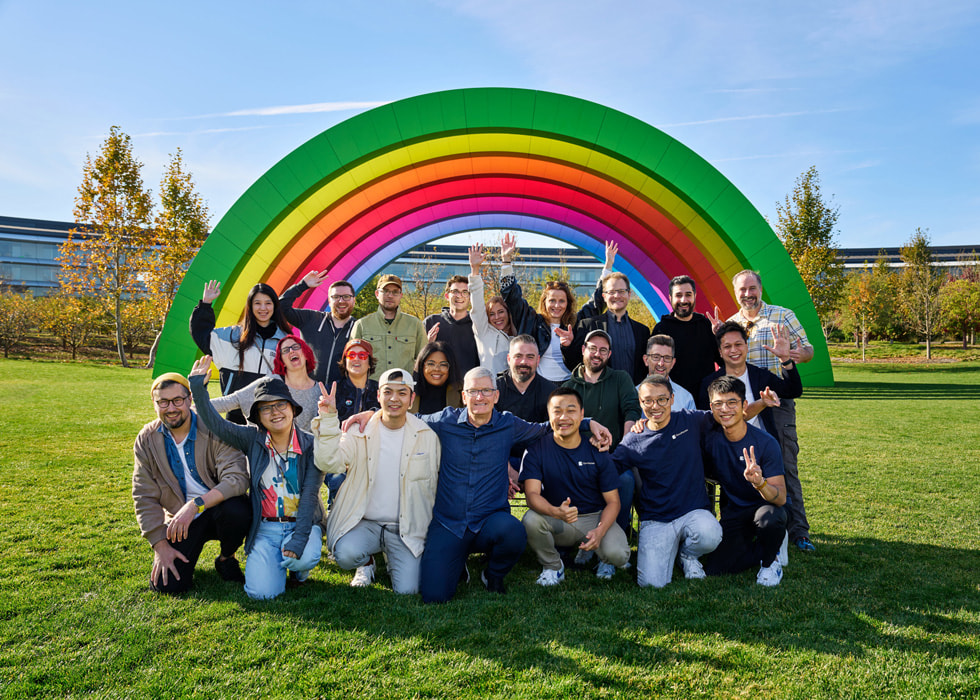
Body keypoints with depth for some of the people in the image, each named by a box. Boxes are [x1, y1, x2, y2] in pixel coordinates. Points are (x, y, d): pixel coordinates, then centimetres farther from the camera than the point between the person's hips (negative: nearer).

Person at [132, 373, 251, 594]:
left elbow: (237, 479, -25)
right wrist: (160, 544, -9)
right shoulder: (146, 440, -2)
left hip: (219, 509, -2)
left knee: (237, 510, -36)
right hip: (180, 518, 2)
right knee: (166, 584, -16)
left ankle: (226, 559, -3)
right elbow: (144, 497, -1)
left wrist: (196, 505, -36)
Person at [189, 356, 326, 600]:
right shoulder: (253, 439, 1)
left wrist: (298, 539, -23)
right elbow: (216, 424, -8)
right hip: (265, 527, 1)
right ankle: (277, 561, 18)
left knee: (303, 559, -33)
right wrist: (198, 387, -19)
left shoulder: (310, 444, -6)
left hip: (303, 522, -1)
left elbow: (310, 495, -13)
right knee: (262, 592, -17)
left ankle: (297, 567, 6)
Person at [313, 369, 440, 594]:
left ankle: (392, 560, 22)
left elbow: (433, 487, 9)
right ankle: (367, 564, 9)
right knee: (347, 554, -30)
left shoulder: (428, 437, 1)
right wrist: (329, 419, -26)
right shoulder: (359, 433, -2)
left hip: (407, 528, 1)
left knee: (407, 590, -14)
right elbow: (329, 463, -17)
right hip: (364, 522, 0)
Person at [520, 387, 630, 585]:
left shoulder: (596, 451, -5)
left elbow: (613, 501, -4)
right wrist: (556, 512, -39)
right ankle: (552, 566, -1)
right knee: (531, 520, -32)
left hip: (596, 518, 0)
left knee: (618, 554, -28)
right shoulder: (537, 449, -8)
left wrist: (600, 531, -24)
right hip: (556, 523, 0)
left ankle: (605, 560, 13)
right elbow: (532, 494, -17)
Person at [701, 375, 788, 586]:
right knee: (714, 569, -15)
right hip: (733, 513, 3)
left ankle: (770, 561, -3)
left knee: (768, 518, -38)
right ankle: (762, 547, 14)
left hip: (766, 506, -3)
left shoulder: (765, 443, -19)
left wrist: (759, 482, -45)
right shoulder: (709, 438, -11)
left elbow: (781, 498, -21)